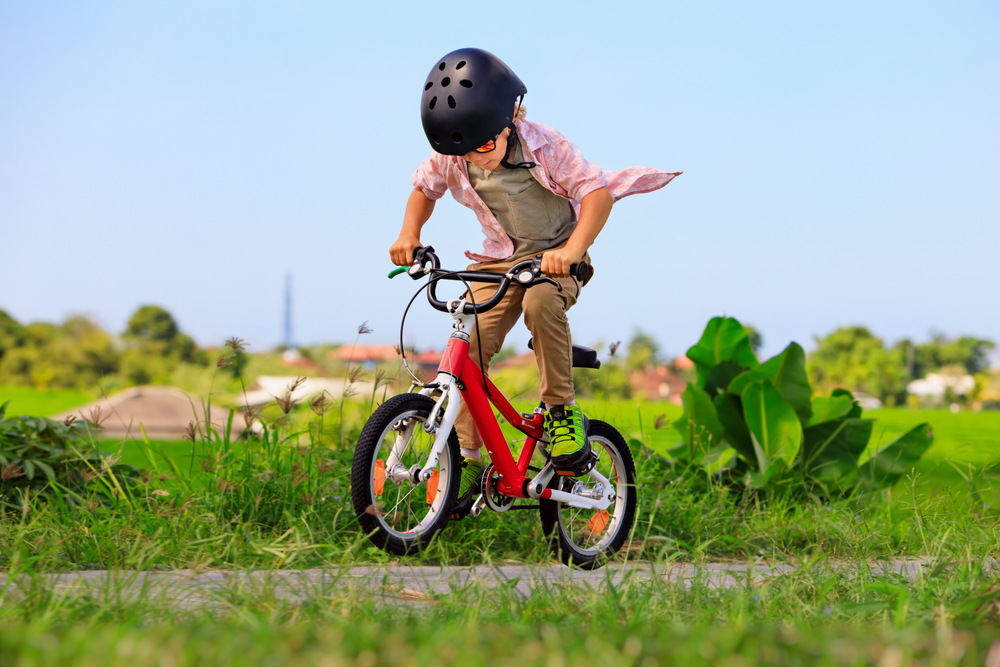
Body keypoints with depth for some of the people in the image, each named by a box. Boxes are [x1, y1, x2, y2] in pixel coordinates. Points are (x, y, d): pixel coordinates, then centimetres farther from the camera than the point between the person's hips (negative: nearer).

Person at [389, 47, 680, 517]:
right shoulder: (451, 158, -9)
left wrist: (573, 250, -38)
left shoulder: (543, 145, -20)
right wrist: (409, 234, -7)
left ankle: (561, 409, -20)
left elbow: (596, 191, -22)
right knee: (466, 347, -15)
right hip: (498, 259, 4)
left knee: (540, 300, -38)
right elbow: (424, 187, 12)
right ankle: (467, 460, -4)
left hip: (555, 257, -4)